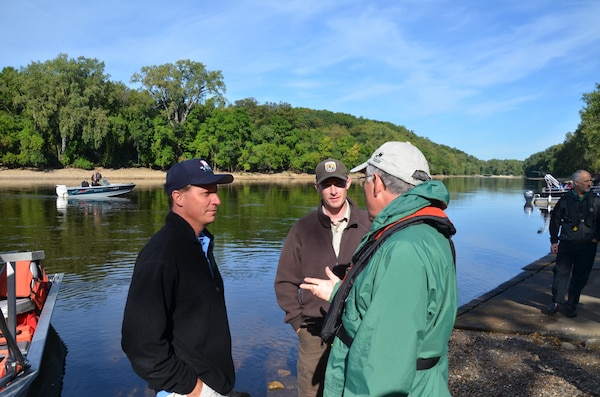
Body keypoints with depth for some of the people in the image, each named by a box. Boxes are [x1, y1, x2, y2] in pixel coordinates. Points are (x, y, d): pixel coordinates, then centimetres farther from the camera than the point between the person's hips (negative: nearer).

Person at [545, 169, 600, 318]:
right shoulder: (565, 200, -3)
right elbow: (555, 220, 3)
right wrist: (554, 241, 2)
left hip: (587, 246, 1)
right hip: (566, 244, -1)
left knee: (580, 277, 6)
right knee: (561, 273, -1)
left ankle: (571, 305, 18)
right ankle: (556, 301, 12)